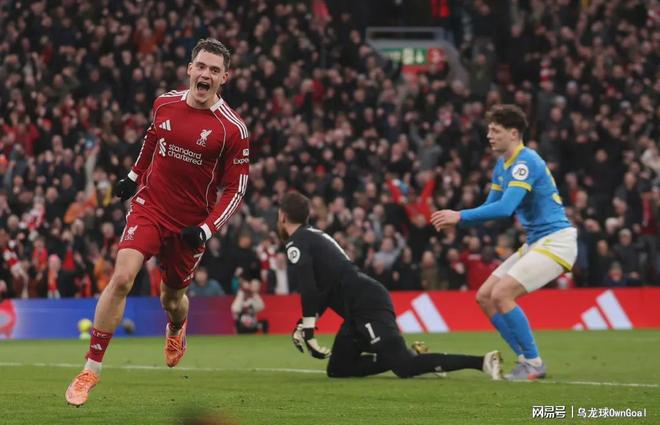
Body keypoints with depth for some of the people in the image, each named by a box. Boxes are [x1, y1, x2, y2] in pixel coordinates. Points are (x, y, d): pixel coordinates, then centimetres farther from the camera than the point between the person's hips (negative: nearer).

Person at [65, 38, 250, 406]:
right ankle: (92, 369, -13)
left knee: (172, 299, 13)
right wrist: (134, 177, 28)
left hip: (190, 223, -1)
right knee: (122, 277, -19)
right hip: (149, 205, 1)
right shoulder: (165, 104, -2)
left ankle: (176, 331, 54)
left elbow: (236, 189, -8)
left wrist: (206, 230, -18)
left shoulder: (232, 128, -13)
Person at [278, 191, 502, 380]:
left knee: (404, 365, -19)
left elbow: (309, 290, -15)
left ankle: (482, 361, -27)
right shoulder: (314, 236, 26)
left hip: (366, 302, -9)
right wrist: (303, 324, 22)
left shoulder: (296, 243, -3)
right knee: (337, 370, 13)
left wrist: (308, 330, -11)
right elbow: (324, 287, 29)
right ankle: (414, 358, 6)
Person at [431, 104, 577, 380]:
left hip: (555, 241, -10)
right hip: (534, 243, 10)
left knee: (501, 294, -20)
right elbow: (492, 206, 16)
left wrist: (460, 216, -25)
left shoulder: (526, 162, -18)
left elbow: (505, 208, -28)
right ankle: (527, 359, 10)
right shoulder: (502, 165, 13)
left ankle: (533, 364, -10)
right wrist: (454, 220, -1)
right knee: (484, 296, 5)